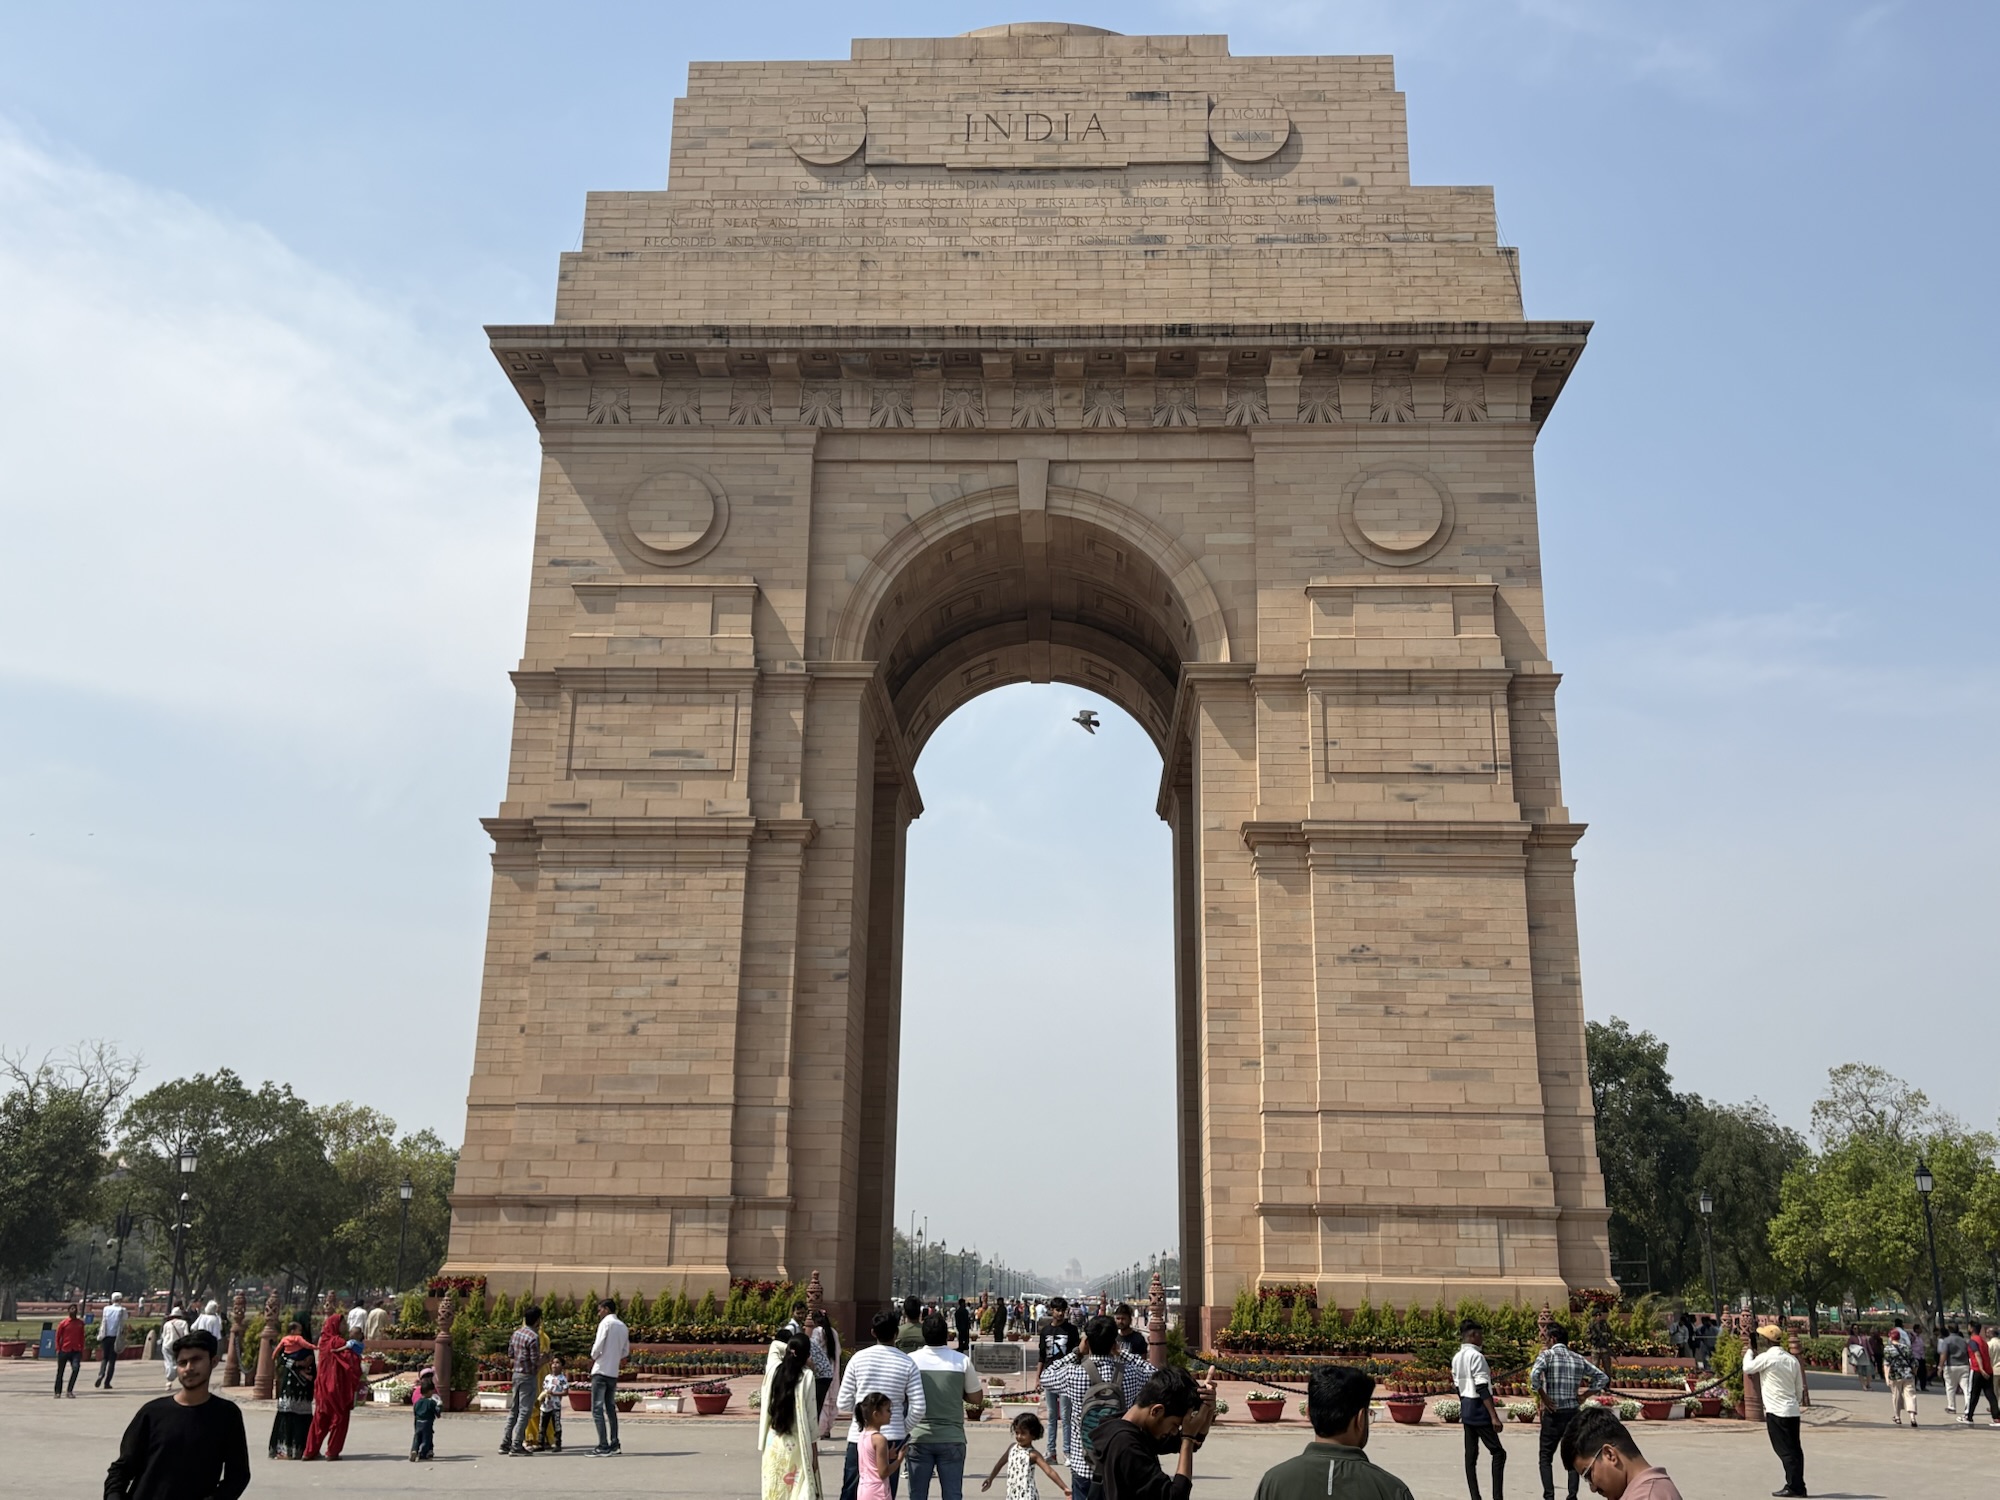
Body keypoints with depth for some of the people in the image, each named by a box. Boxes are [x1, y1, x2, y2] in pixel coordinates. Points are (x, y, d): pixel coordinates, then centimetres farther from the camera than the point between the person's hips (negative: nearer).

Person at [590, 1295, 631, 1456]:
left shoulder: (605, 1323, -10)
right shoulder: (623, 1326, 11)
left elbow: (597, 1348, -15)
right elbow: (626, 1351, 16)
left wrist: (593, 1358, 3)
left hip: (601, 1372, -7)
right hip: (614, 1373, 7)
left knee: (597, 1409, -6)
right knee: (611, 1408, 16)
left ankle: (603, 1447, -11)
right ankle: (614, 1444, 16)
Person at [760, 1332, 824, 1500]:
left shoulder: (774, 1369, 2)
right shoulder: (807, 1376, -10)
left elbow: (775, 1344, 25)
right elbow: (811, 1417, -9)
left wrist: (790, 1349, 16)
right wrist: (814, 1452, -2)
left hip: (773, 1443, 4)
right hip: (797, 1445, -4)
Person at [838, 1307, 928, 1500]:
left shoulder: (858, 1359, -3)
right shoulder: (907, 1363, -4)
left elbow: (844, 1403, 0)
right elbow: (918, 1408, -6)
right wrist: (904, 1428, 11)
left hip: (860, 1436, 0)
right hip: (892, 1437, 0)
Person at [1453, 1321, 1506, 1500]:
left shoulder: (1456, 1358, 11)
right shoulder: (1476, 1356, -15)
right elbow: (1482, 1389, -20)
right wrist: (1494, 1416, -21)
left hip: (1466, 1409, 8)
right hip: (1479, 1409, -8)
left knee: (1470, 1455, 8)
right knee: (1498, 1452, -2)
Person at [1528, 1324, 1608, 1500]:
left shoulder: (1547, 1354, -5)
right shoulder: (1579, 1359, 9)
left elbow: (1534, 1374, -25)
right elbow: (1603, 1378, 13)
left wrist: (1542, 1396, -13)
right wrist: (1586, 1392, 11)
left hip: (1553, 1414, -4)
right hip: (1573, 1413, 4)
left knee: (1545, 1457, 7)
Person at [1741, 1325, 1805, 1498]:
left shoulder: (1766, 1357, -12)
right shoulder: (1792, 1360, 7)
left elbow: (1747, 1368, 4)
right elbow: (1800, 1389, 11)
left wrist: (1750, 1350, 15)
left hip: (1776, 1412, -7)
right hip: (1793, 1411, 7)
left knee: (1785, 1450, -2)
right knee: (1794, 1449, 11)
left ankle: (1793, 1486, -2)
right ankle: (1799, 1486, 14)